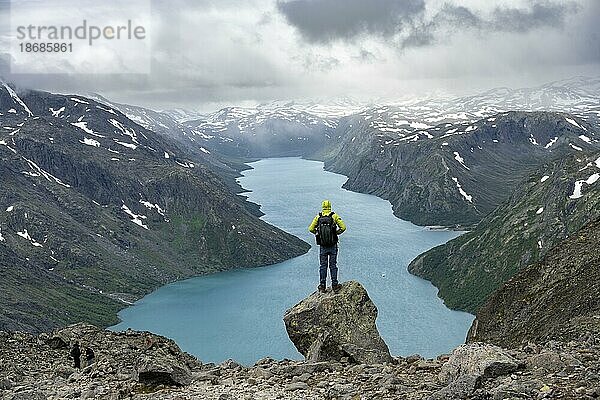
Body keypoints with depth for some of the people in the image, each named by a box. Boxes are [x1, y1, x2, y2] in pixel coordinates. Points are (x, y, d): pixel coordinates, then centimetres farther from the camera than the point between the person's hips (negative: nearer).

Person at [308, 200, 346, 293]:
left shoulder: (318, 217, -1)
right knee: (333, 265, 7)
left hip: (322, 246, 1)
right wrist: (336, 233, 7)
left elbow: (311, 229, -2)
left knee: (323, 266, 9)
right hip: (333, 246, -1)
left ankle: (322, 286, 11)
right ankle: (334, 285, 9)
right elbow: (343, 227, -10)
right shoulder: (334, 216, -5)